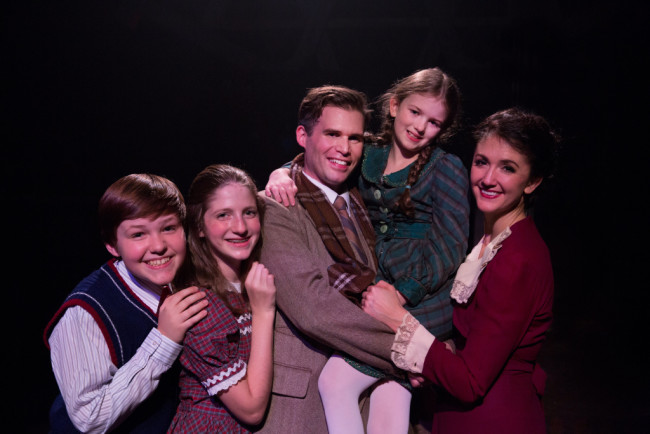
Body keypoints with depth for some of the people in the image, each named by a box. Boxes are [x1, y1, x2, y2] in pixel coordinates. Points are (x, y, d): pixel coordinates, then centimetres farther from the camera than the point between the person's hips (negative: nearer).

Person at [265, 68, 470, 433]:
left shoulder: (447, 168, -3)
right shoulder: (372, 158, 11)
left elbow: (450, 248, -9)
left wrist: (401, 294, -18)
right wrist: (282, 174, -7)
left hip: (423, 300, -5)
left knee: (337, 381, -15)